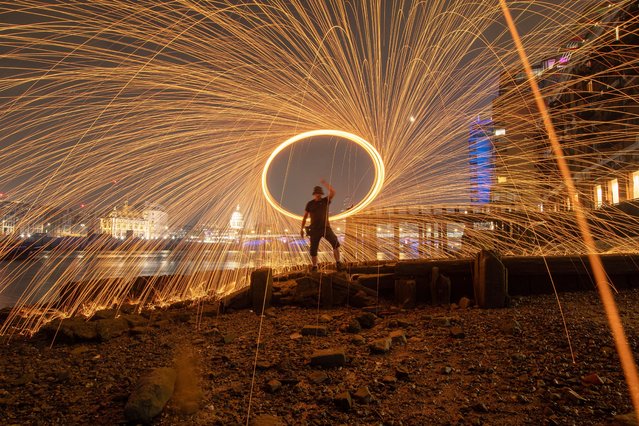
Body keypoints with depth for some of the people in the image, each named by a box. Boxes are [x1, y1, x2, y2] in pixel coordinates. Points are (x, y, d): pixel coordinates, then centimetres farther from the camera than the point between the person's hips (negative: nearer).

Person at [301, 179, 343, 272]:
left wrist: (325, 183, -15)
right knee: (313, 250, 4)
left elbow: (333, 192, -15)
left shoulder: (325, 200, 3)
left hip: (326, 228, -1)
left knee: (335, 243, -21)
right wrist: (302, 229, 8)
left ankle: (338, 263, -15)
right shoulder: (309, 204, 4)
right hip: (315, 229, 1)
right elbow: (305, 217, 10)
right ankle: (314, 266, 24)